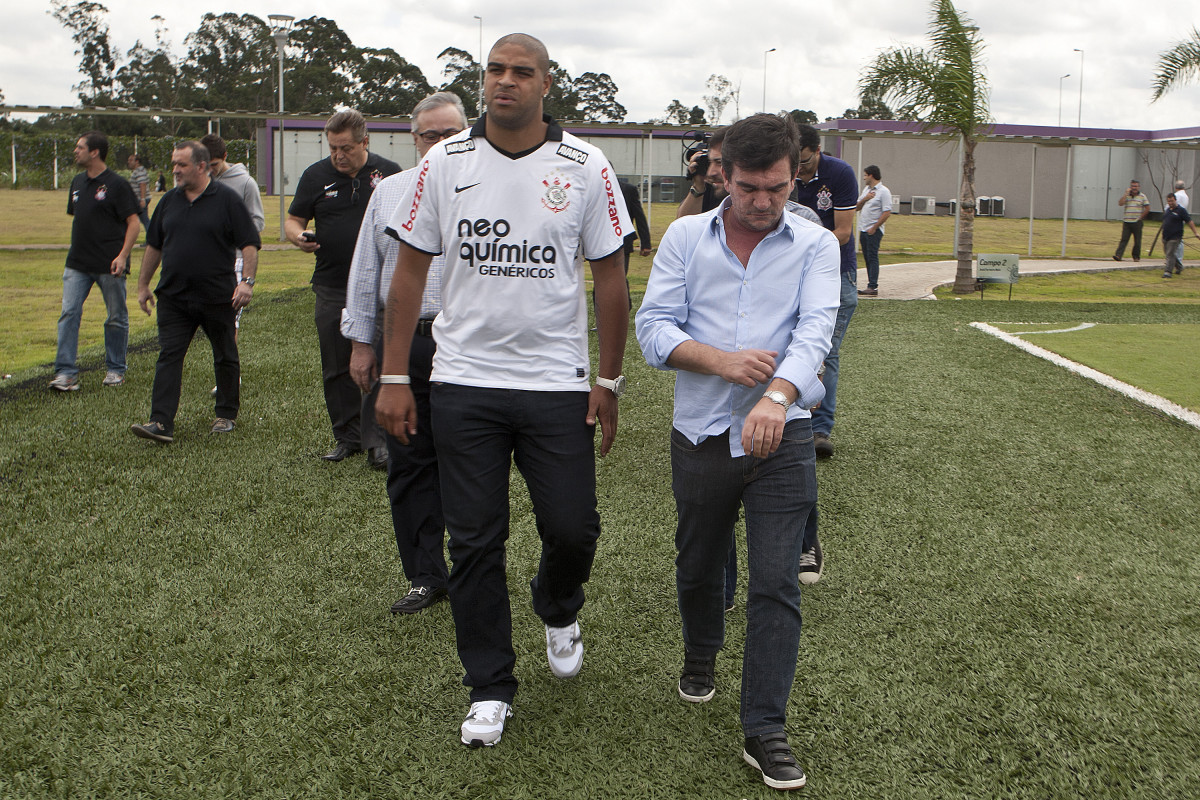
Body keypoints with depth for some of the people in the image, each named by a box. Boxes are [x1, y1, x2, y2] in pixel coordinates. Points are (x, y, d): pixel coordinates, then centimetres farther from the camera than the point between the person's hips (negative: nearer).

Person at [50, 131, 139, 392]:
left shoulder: (116, 184, -8)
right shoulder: (78, 182, 13)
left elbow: (133, 222, -9)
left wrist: (122, 256, -18)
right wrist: (73, 255, 18)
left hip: (109, 265, -6)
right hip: (78, 263, 6)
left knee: (116, 317, 6)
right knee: (69, 313, -5)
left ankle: (115, 369, 20)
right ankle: (66, 372, -4)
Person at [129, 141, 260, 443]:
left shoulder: (227, 200, -5)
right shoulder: (169, 201, 9)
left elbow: (249, 244, -7)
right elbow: (153, 246, 18)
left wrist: (247, 281, -18)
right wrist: (143, 285, 17)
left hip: (218, 297, -3)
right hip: (174, 297, 4)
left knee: (225, 358, 10)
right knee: (169, 357, -6)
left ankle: (226, 415, 26)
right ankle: (161, 423, -9)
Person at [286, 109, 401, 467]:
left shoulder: (388, 173, 3)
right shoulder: (315, 176, 6)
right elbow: (293, 220, 11)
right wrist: (299, 236, -13)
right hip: (332, 287, 3)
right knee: (336, 368, 8)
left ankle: (376, 441, -2)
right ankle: (346, 437, 21)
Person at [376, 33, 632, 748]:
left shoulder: (586, 168, -1)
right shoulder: (445, 163, 2)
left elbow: (610, 279, 4)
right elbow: (410, 271, 5)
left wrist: (609, 381, 1)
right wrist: (394, 378, 1)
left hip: (557, 383, -1)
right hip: (464, 381, 1)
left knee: (573, 529, 0)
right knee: (475, 542, 5)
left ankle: (559, 610, 37)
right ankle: (490, 689, 21)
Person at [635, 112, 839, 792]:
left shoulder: (816, 245, 0)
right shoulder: (685, 237, 3)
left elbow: (814, 331, -16)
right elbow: (653, 326, -4)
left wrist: (777, 394, -35)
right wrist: (723, 361, -20)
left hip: (783, 437, -2)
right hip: (701, 434, 2)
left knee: (777, 585, -5)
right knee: (698, 566, 19)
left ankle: (766, 730, 5)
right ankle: (702, 653, 48)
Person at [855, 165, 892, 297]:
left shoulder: (883, 191, -8)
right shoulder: (866, 189, 17)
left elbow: (887, 212, -14)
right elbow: (856, 208, 16)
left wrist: (874, 228, -17)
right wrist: (864, 199, -4)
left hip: (874, 231, -8)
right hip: (863, 230, 8)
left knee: (872, 257, -11)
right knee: (867, 258, 8)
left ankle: (873, 287, -13)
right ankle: (872, 285, 13)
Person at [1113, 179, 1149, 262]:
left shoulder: (1142, 196, 4)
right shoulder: (1126, 196, 9)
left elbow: (1147, 208, 3)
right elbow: (1120, 203, -7)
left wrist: (1141, 217, -2)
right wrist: (1126, 193, -8)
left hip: (1137, 222, -1)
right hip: (1126, 221, 1)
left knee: (1137, 241, 4)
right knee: (1124, 239, -7)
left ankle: (1136, 256, 15)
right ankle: (1118, 255, -15)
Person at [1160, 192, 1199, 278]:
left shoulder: (1181, 210, -8)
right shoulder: (1168, 209, 12)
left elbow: (1190, 222, -8)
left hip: (1175, 237, -8)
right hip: (1166, 236, 8)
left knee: (1170, 254, -13)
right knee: (1167, 253, 16)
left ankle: (1168, 272, -12)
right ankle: (1179, 268, 34)